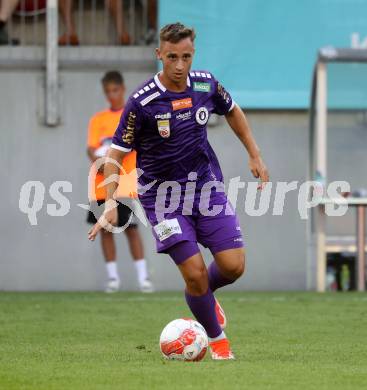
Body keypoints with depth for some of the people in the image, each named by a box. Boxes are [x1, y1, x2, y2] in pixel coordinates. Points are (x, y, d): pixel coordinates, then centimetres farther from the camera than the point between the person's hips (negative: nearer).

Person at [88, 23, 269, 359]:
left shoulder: (206, 85, -5)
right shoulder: (142, 102, -18)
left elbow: (232, 112, 17)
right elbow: (116, 154, -12)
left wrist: (255, 155, 14)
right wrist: (111, 203, -23)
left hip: (207, 185, 4)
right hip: (163, 194, -4)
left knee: (233, 266, -5)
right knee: (195, 272, -13)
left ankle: (204, 294, 31)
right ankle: (217, 339, 12)